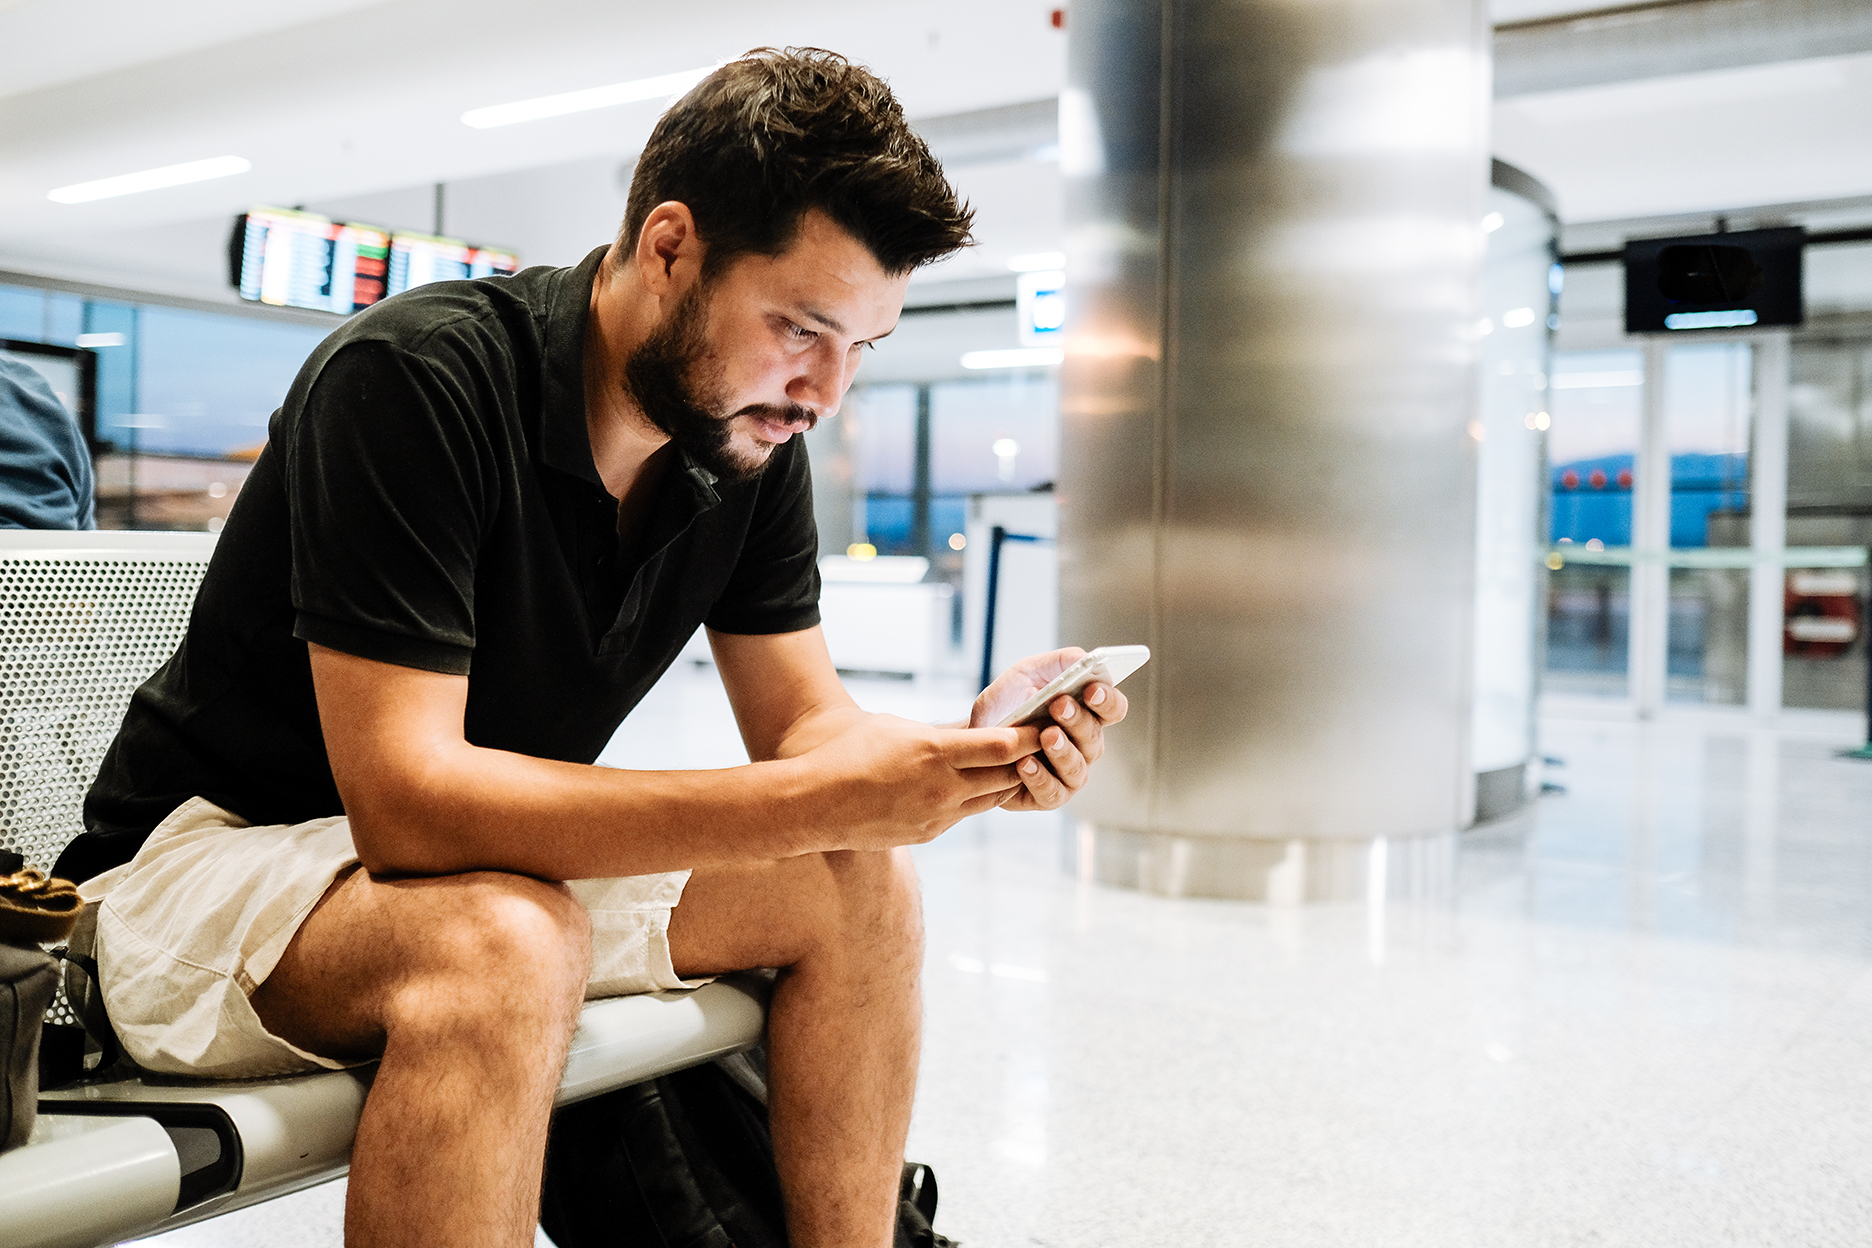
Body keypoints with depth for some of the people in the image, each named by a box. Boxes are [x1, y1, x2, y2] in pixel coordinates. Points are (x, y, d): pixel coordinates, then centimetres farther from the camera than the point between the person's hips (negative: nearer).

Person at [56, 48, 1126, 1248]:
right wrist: (821, 801, -38)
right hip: (213, 857, -6)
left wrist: (966, 755, -25)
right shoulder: (410, 380, -26)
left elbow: (808, 723, -1)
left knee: (865, 886, -6)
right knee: (505, 945, -37)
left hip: (502, 861, 7)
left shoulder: (758, 439, -5)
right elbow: (409, 797, -33)